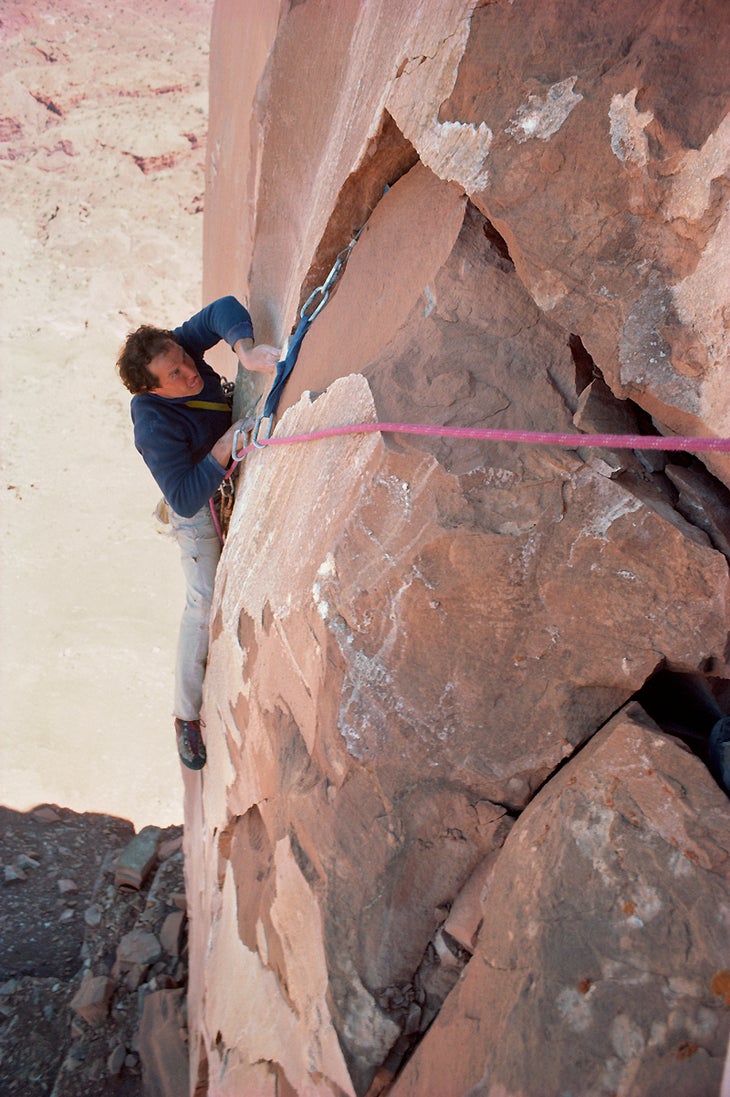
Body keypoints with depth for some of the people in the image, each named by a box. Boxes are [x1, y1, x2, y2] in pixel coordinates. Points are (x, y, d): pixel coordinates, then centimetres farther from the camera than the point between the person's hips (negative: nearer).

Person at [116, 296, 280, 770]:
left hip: (231, 481, 8)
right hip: (200, 506, -7)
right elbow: (186, 499, -36)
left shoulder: (178, 346, -21)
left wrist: (244, 348, -45)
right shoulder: (156, 428, -36)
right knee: (204, 601, -8)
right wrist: (223, 449, -43)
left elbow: (223, 309, -26)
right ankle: (187, 715, 6)